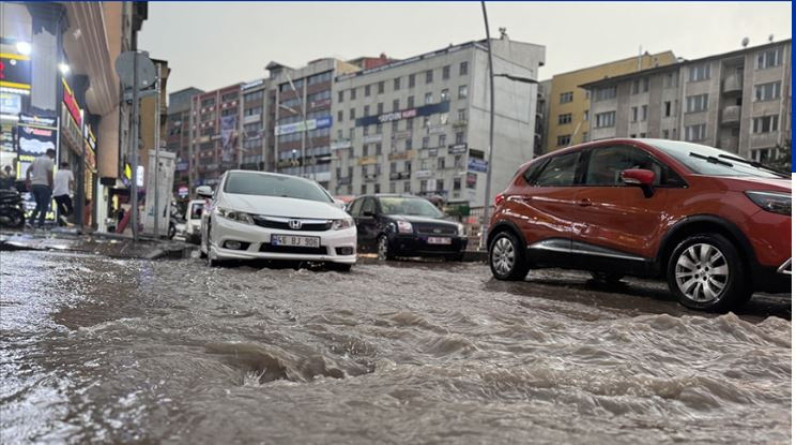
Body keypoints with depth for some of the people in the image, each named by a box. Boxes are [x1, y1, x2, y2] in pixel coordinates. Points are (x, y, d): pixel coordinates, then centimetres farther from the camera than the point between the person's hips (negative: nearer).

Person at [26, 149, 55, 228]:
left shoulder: (36, 159, 17)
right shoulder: (49, 161, -5)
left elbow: (28, 171, 14)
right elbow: (50, 175, -11)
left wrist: (28, 183, 15)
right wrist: (51, 186, -3)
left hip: (34, 185, 7)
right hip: (43, 185, -7)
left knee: (38, 205, 19)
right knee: (44, 206, 0)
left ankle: (31, 222, 8)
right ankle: (41, 225, -2)